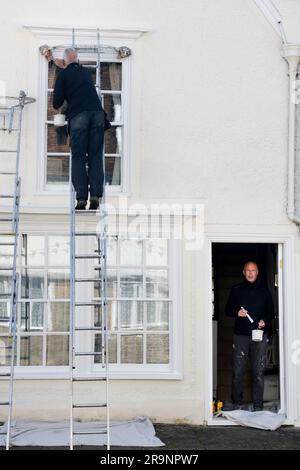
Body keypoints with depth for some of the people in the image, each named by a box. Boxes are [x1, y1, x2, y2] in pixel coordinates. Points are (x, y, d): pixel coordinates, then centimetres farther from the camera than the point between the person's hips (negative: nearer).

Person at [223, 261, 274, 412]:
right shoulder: (236, 290, 10)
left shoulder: (264, 291, 9)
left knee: (259, 372, 0)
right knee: (237, 372, 0)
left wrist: (265, 320, -7)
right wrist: (237, 312, -8)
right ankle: (236, 403, 12)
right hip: (240, 335, 0)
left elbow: (271, 311, 13)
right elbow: (228, 310, 13)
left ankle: (258, 406, 6)